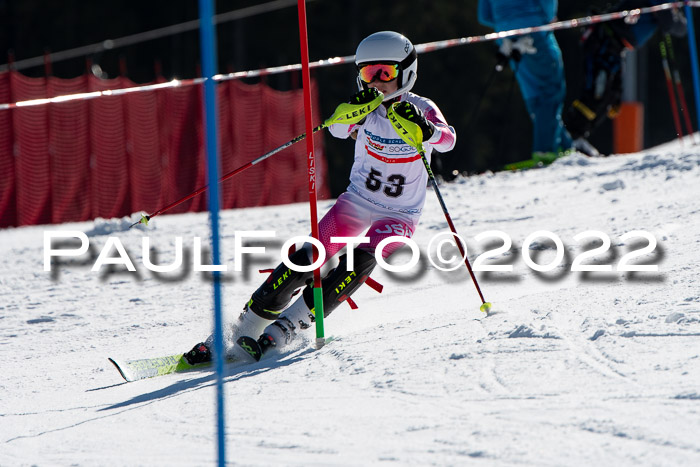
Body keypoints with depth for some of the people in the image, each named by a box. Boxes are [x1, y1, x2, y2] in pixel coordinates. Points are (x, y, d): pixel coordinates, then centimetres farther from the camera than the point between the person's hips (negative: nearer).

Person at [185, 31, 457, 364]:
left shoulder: (421, 110, -9)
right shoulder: (367, 108, -4)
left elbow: (447, 140, -30)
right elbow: (338, 130, -25)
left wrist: (423, 129, -50)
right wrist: (353, 111, -47)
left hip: (398, 217, -2)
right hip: (356, 202, 2)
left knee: (360, 262, -29)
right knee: (308, 259, -17)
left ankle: (283, 330, -28)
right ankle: (244, 330, -11)